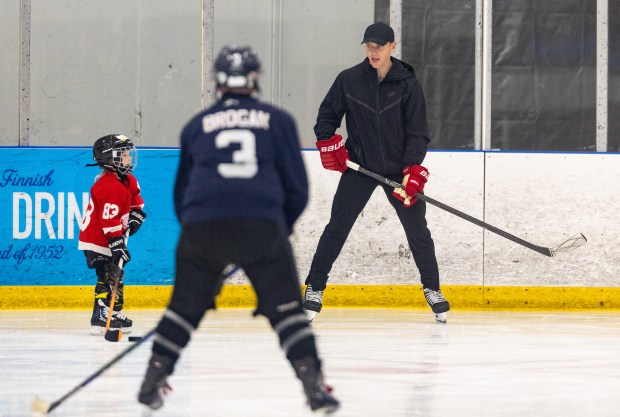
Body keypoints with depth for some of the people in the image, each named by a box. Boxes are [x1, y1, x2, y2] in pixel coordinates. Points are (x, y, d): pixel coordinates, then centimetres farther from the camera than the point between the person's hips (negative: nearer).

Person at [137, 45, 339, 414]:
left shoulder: (197, 125, 19)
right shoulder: (278, 121, 14)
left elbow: (181, 191, 25)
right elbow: (297, 189, 13)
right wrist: (282, 228, 29)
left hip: (202, 226, 2)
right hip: (262, 226, -2)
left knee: (186, 304, 18)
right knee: (286, 307, 6)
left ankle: (154, 379, 15)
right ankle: (313, 383, -5)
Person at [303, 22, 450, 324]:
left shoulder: (408, 84, -7)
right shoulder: (348, 80, -4)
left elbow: (417, 132, -7)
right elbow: (327, 114, 9)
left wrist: (413, 171, -17)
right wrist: (329, 144, -6)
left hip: (398, 169, 0)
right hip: (359, 166, 0)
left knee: (417, 229, 2)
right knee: (337, 228, -3)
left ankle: (432, 289, 18)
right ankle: (314, 289, 4)